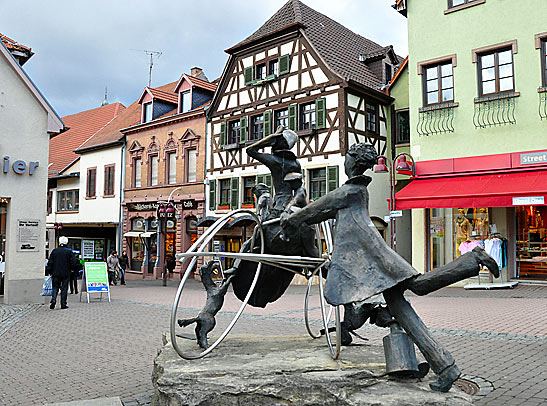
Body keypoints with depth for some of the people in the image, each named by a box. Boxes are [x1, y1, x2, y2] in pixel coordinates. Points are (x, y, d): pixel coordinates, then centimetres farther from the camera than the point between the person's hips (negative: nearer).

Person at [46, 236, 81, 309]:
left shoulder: (54, 251, 2)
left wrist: (49, 272, 12)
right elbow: (74, 262, -7)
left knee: (55, 287, 12)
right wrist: (73, 269, 12)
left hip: (56, 273, 2)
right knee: (64, 288, 4)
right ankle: (63, 304, 3)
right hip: (66, 273, -2)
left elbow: (50, 262, 5)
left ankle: (53, 299, -12)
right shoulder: (69, 252, -4)